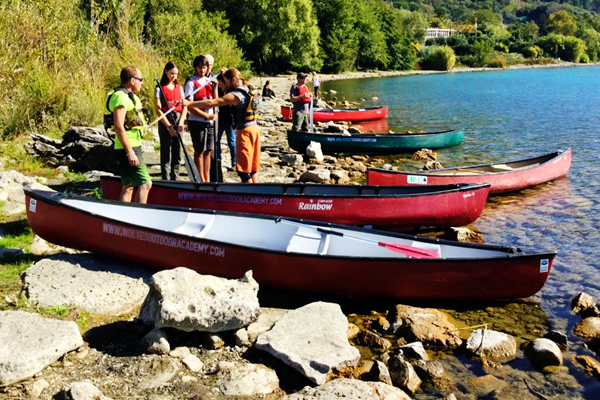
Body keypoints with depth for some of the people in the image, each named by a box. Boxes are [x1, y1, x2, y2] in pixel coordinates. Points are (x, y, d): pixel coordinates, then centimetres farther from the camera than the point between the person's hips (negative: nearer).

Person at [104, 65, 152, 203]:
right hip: (128, 147, -10)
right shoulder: (120, 97, -15)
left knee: (128, 187, 12)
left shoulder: (128, 96, 18)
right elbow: (118, 127, -22)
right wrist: (130, 152, -24)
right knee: (145, 183, -11)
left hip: (131, 147, 10)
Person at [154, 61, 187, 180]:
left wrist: (180, 124, -6)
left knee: (177, 155, 7)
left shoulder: (179, 88, 13)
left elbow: (185, 107, 8)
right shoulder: (160, 89, -1)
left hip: (178, 122, 5)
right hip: (165, 123, -5)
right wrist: (169, 127, -12)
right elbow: (158, 110, -7)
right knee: (166, 155, -4)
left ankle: (175, 180, 15)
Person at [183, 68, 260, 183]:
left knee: (244, 170, -2)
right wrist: (227, 74, 29)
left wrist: (189, 103, -17)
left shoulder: (234, 95, -14)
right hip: (254, 128, 9)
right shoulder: (247, 90, 12)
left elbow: (211, 103, -20)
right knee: (253, 169, 14)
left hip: (245, 131, -9)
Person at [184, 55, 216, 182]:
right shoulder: (191, 83, -6)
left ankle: (207, 179, 18)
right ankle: (201, 180, 10)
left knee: (208, 150, 10)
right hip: (197, 121, -5)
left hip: (210, 121, 5)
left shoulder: (209, 81, 12)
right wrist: (207, 115, -15)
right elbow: (190, 106, -12)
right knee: (199, 151, 2)